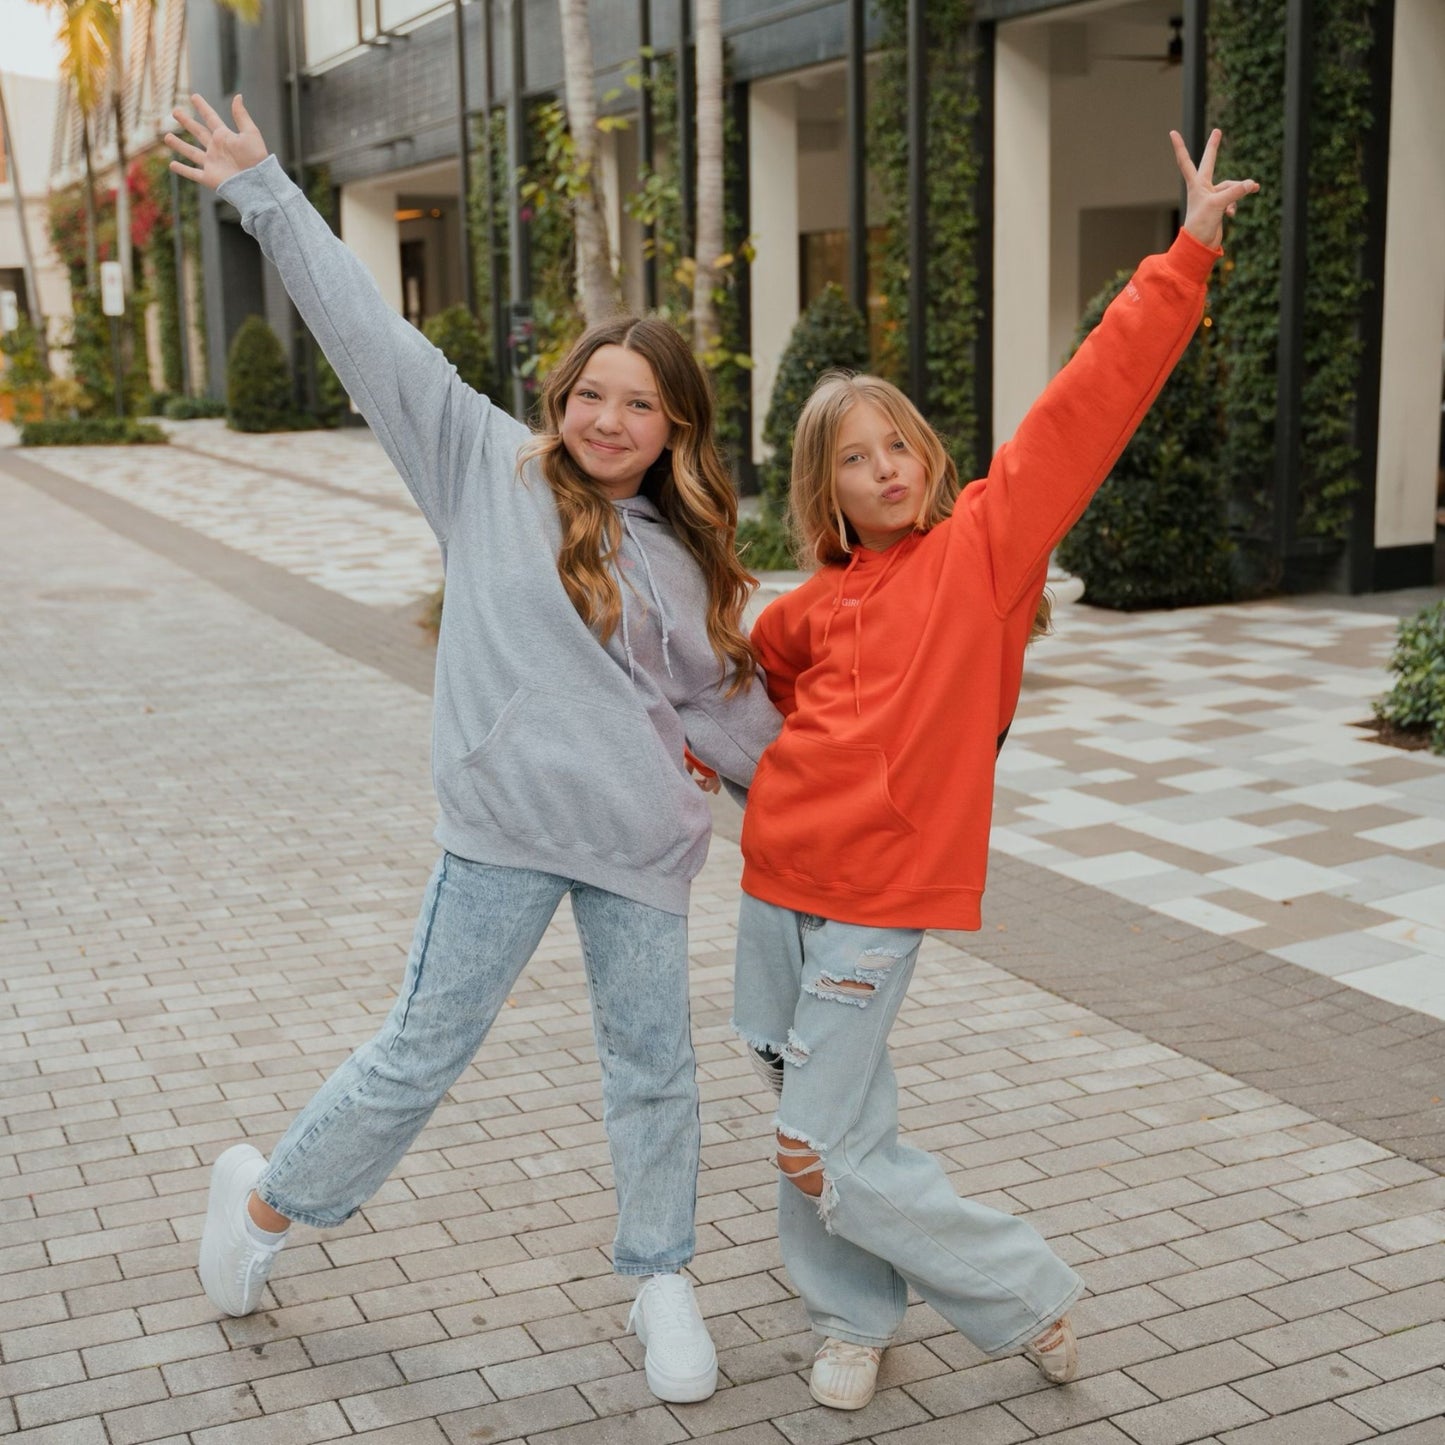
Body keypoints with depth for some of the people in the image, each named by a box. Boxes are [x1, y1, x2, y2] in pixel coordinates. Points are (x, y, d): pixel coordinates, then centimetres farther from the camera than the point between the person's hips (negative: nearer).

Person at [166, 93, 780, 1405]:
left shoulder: (688, 555, 9)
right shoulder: (491, 467, 1)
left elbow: (729, 706, 15)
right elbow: (375, 339, 1)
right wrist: (268, 198, 2)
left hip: (644, 843, 3)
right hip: (504, 829, -3)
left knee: (653, 1065, 10)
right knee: (424, 1053, 5)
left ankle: (662, 1282, 29)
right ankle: (266, 1201, 29)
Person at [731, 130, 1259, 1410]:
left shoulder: (986, 539, -3)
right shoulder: (818, 606, 8)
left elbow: (1092, 399, -7)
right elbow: (745, 671, 31)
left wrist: (1187, 254, -10)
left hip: (877, 895, -5)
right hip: (777, 874, 5)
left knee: (839, 1154, -4)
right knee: (806, 1132, 12)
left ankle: (1030, 1295, 17)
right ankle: (854, 1318, 35)